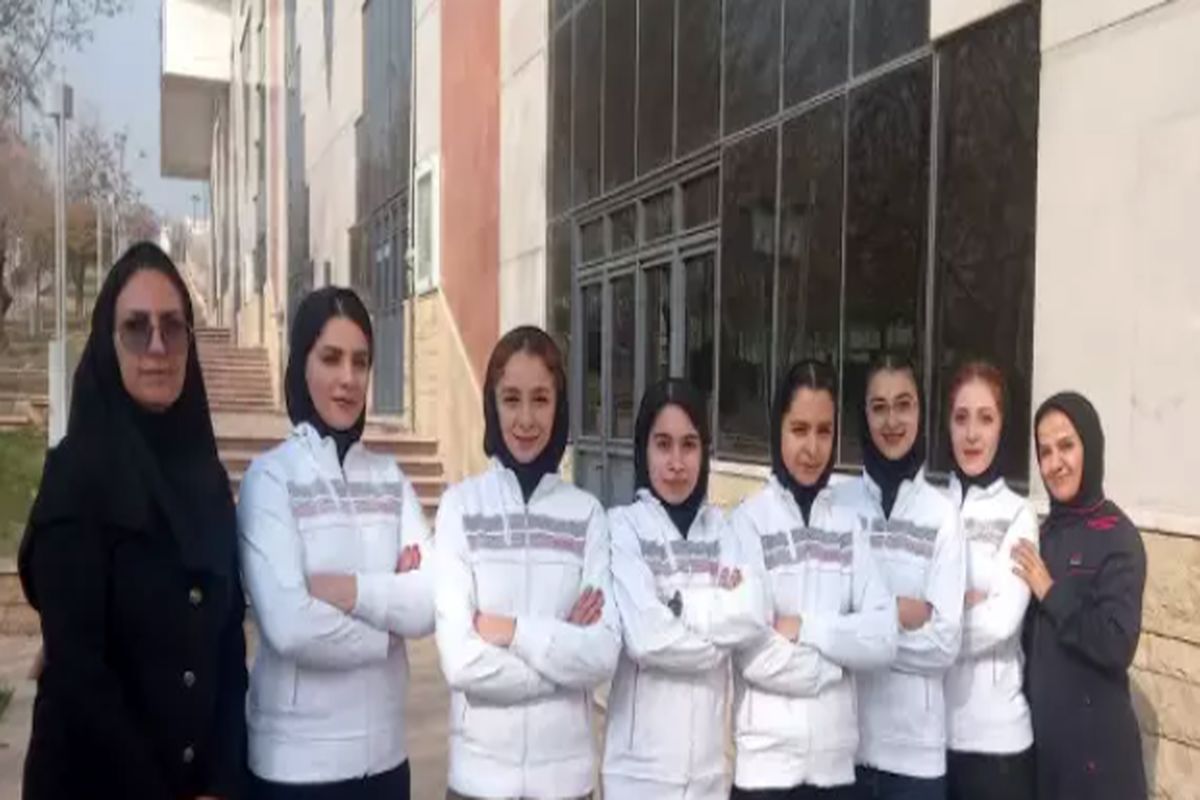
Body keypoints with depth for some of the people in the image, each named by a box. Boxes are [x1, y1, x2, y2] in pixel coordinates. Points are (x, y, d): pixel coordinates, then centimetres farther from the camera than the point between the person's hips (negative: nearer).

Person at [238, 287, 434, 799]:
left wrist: (351, 591, -18)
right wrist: (388, 629, -8)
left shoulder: (390, 478, 4)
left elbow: (431, 605, -6)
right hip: (296, 758, -4)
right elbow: (289, 626, -19)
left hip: (384, 752, 4)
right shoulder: (270, 477, -9)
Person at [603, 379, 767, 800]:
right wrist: (716, 637, -6)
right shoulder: (623, 526, -9)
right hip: (640, 763, -4)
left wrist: (678, 606, -14)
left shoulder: (723, 528, 5)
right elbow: (647, 636, -18)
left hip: (708, 760, 4)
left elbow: (753, 617, -9)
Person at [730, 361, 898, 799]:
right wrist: (840, 652, -5)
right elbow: (757, 656, -15)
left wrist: (804, 628, -13)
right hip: (766, 762, -4)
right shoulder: (748, 520, -7)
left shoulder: (848, 525, 6)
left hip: (836, 762, 4)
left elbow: (884, 639, -3)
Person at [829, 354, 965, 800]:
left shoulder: (942, 514, -3)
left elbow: (945, 643, -8)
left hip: (916, 745, -1)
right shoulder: (837, 504, -1)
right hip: (844, 737, 1)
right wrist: (899, 613, -11)